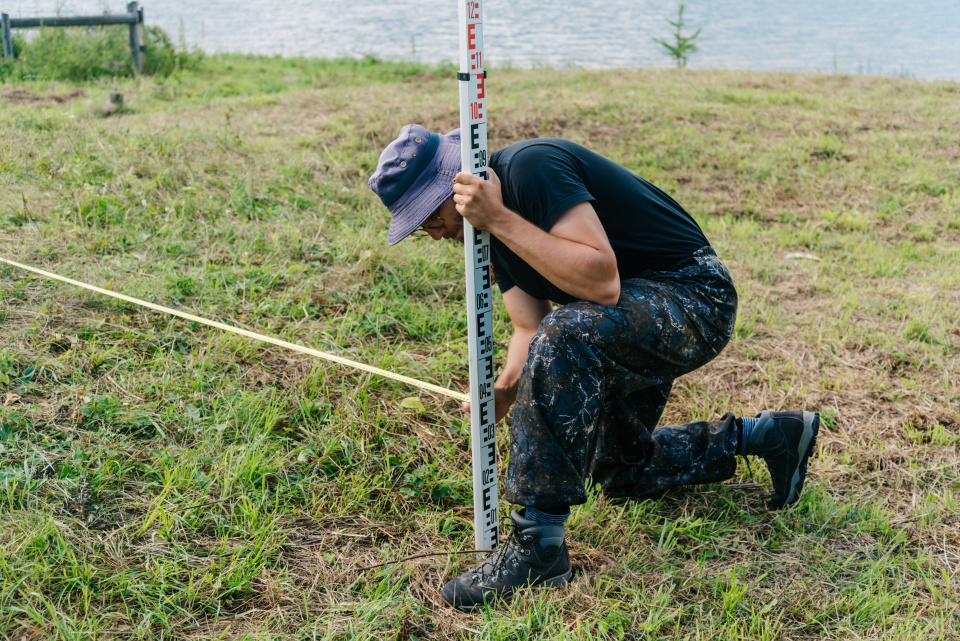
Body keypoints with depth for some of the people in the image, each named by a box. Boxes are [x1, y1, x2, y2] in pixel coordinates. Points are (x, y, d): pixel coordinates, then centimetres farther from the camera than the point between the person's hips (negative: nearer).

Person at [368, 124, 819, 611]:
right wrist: (505, 390, -17)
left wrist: (499, 220, -34)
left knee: (567, 334, -38)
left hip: (695, 296, -11)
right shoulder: (497, 223, 3)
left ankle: (538, 543, -29)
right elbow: (530, 327, 2)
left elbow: (602, 282, -36)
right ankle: (767, 435, 34)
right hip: (635, 316, 11)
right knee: (621, 471, 21)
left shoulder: (531, 166, -25)